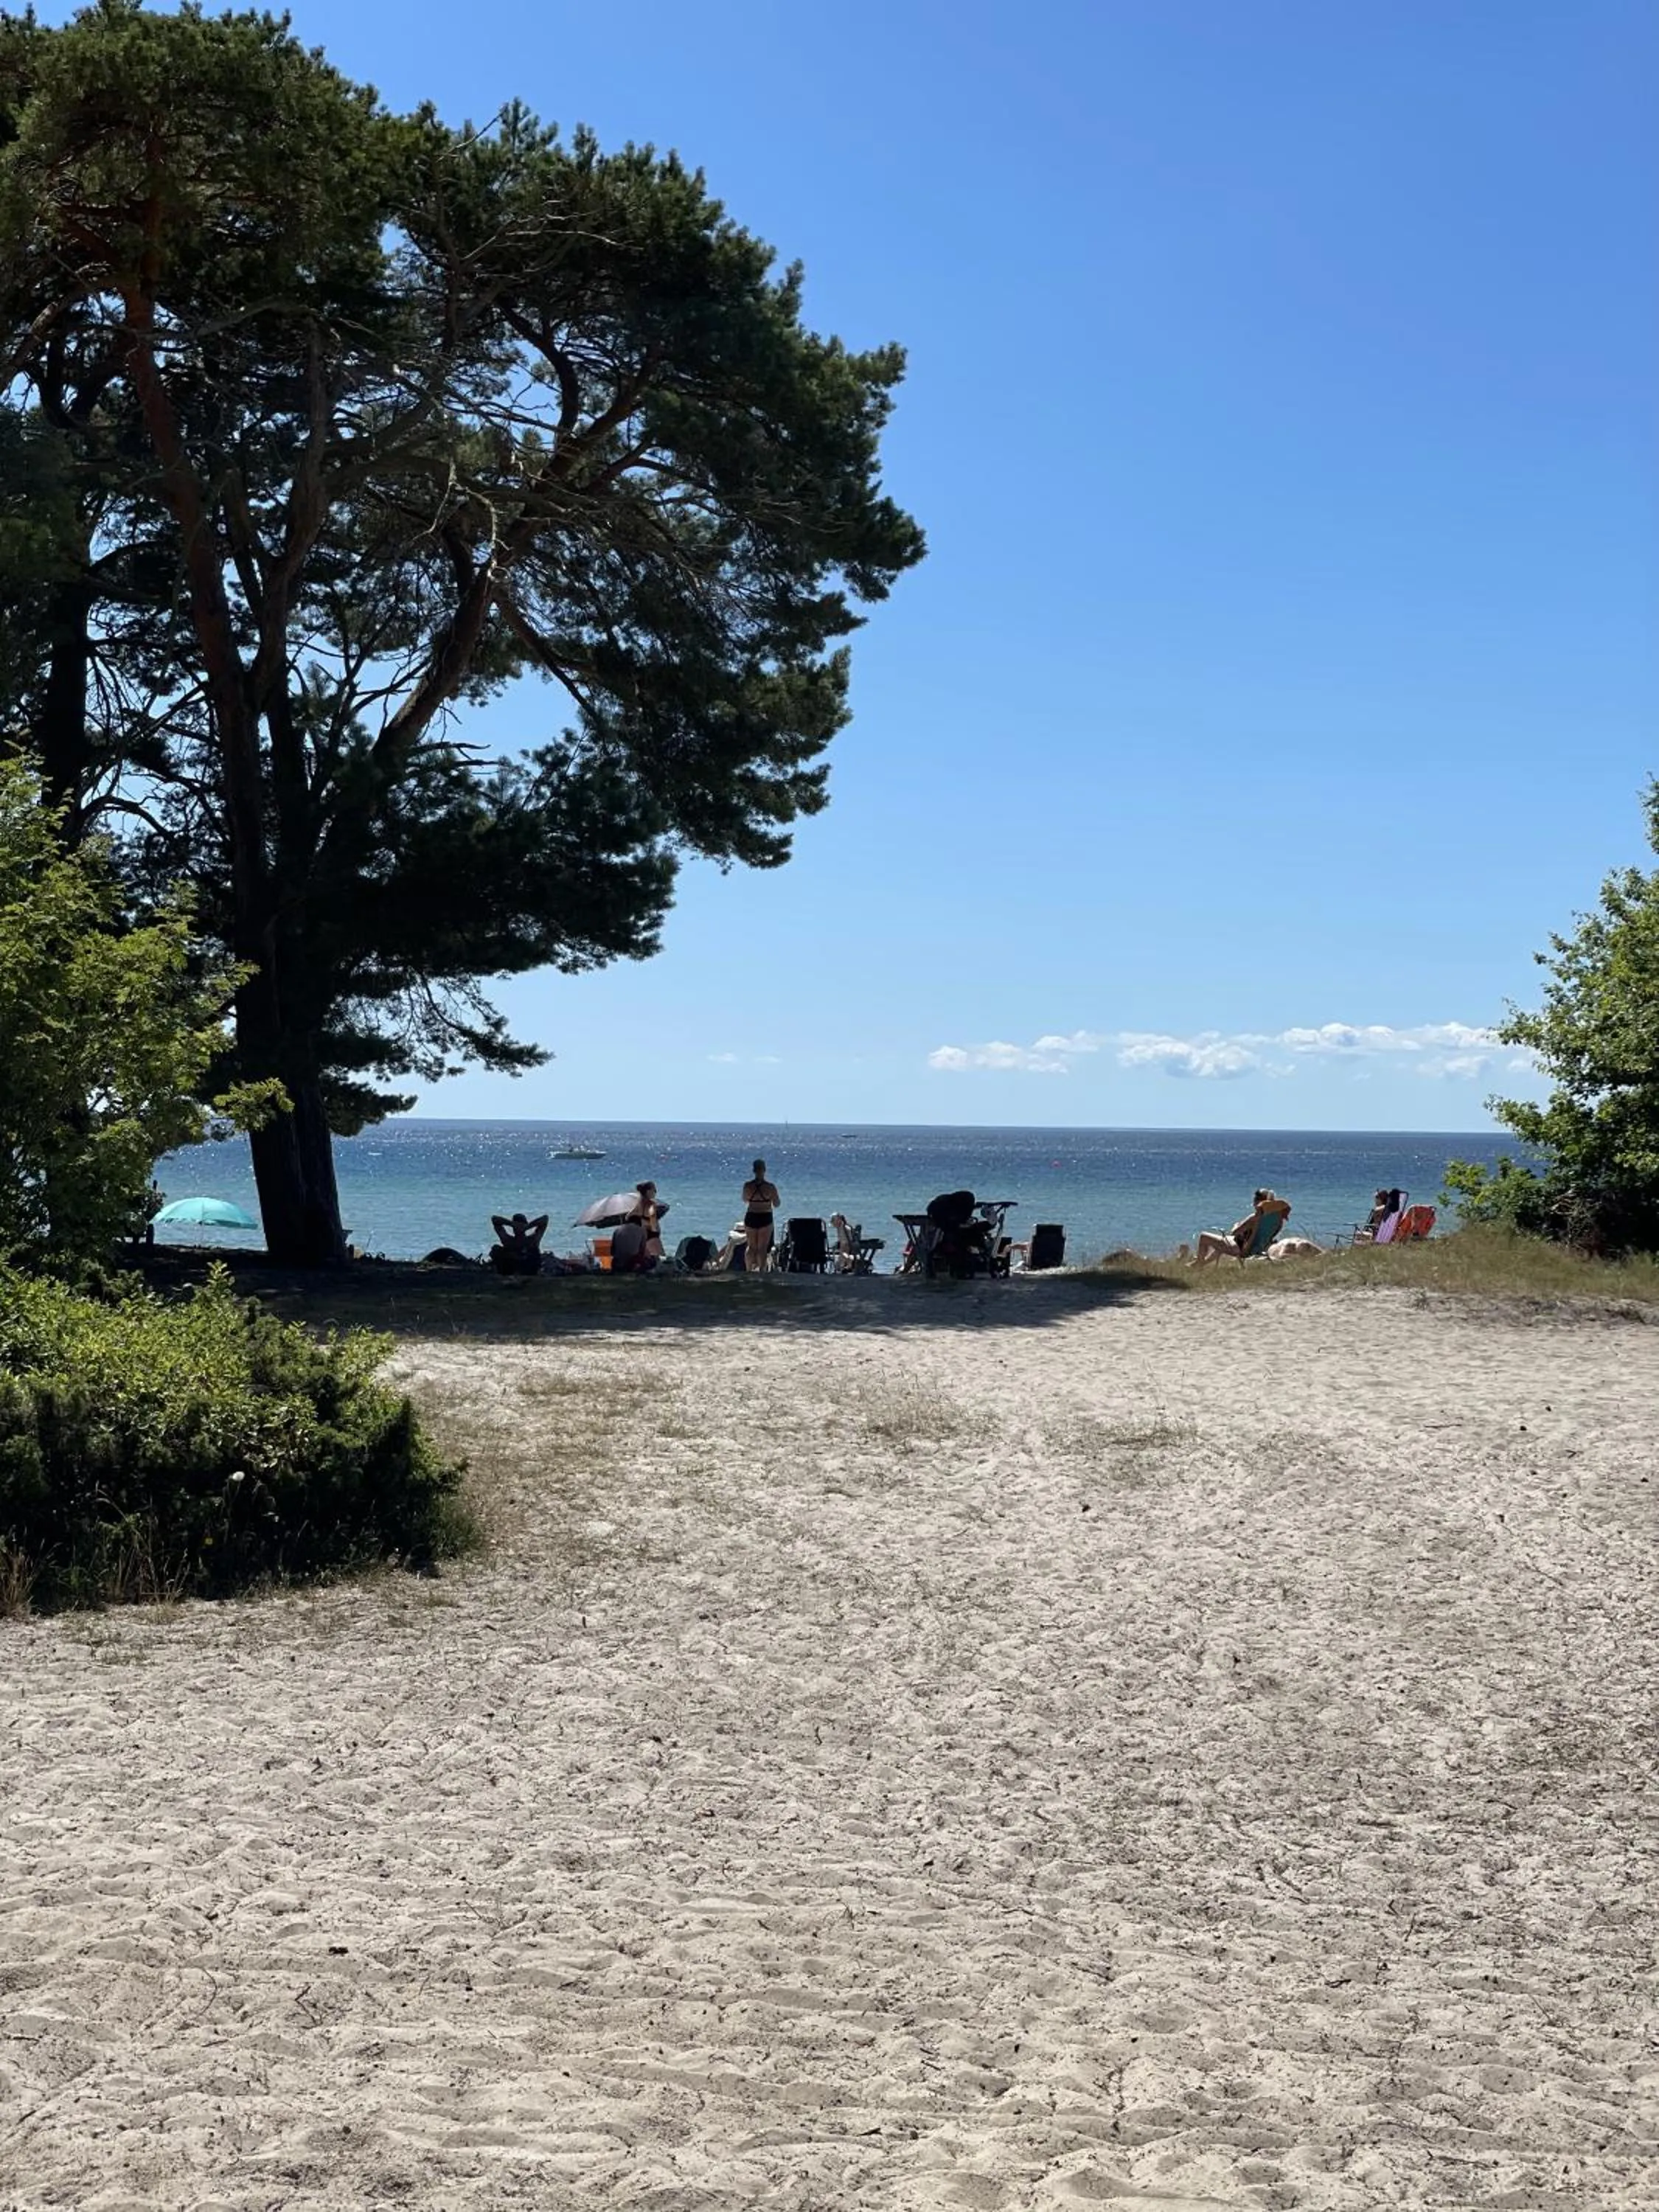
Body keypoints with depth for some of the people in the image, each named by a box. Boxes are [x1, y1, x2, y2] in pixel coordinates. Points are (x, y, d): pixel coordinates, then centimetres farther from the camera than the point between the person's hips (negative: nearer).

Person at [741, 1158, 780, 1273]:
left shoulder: (747, 1186, -7)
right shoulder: (770, 1187, -12)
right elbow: (777, 1204, -1)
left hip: (750, 1218, 2)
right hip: (765, 1219, -2)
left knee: (751, 1246, 16)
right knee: (762, 1248, 6)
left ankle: (749, 1269, 15)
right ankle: (761, 1270, 4)